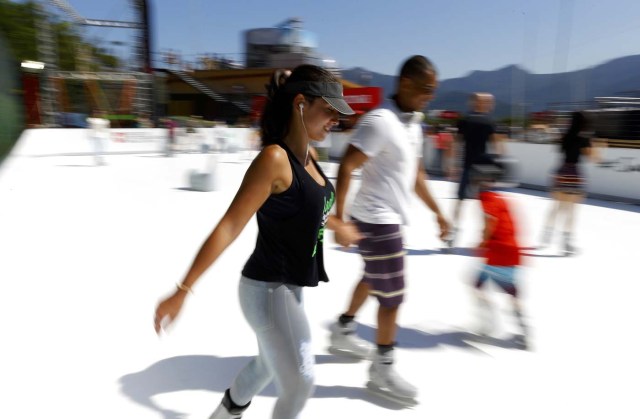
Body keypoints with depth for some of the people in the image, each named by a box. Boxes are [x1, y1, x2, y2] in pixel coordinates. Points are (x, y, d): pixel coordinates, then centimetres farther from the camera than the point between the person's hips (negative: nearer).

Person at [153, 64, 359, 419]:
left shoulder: (305, 157, 2)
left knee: (268, 364, 28)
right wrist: (183, 291, -26)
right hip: (269, 290, -9)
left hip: (287, 287, 9)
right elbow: (229, 227, -26)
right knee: (299, 384, 5)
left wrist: (337, 226, 38)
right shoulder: (275, 158, -23)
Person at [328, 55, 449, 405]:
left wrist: (437, 212, 20)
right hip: (376, 219, -10)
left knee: (373, 280, 23)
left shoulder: (413, 122, 11)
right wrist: (338, 217, -26)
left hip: (390, 218, 10)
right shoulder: (380, 121, -19)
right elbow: (346, 167, -22)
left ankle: (343, 333, 42)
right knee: (392, 295, -1)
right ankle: (382, 370, 16)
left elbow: (416, 173, 18)